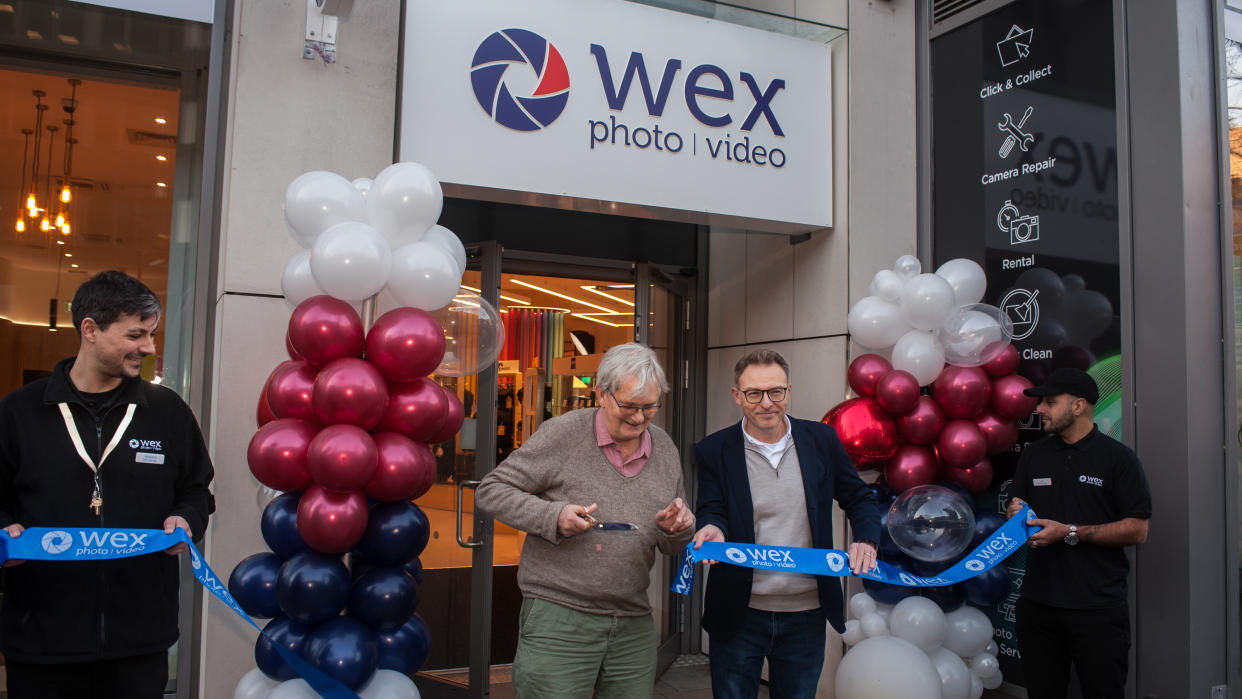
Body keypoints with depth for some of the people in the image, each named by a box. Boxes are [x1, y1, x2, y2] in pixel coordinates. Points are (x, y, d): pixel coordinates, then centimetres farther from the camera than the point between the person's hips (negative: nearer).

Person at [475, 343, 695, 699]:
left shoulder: (665, 449, 9)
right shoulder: (563, 434, -8)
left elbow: (672, 547, 18)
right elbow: (490, 491, -5)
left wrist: (677, 528, -7)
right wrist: (553, 516, -19)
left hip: (634, 626, 5)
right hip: (558, 618, -5)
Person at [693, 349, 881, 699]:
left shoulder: (822, 440, 1)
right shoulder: (713, 451, -5)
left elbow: (860, 498, 8)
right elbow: (712, 511, -8)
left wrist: (865, 539, -11)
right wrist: (713, 529, -31)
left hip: (806, 616, 2)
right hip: (739, 616, -1)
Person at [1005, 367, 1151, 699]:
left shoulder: (1118, 457, -3)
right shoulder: (1033, 455, 12)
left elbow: (1137, 530, -9)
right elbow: (1017, 509, 18)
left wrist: (1070, 532, -15)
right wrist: (1017, 515, -6)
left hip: (1098, 607, -4)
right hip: (1037, 604, 4)